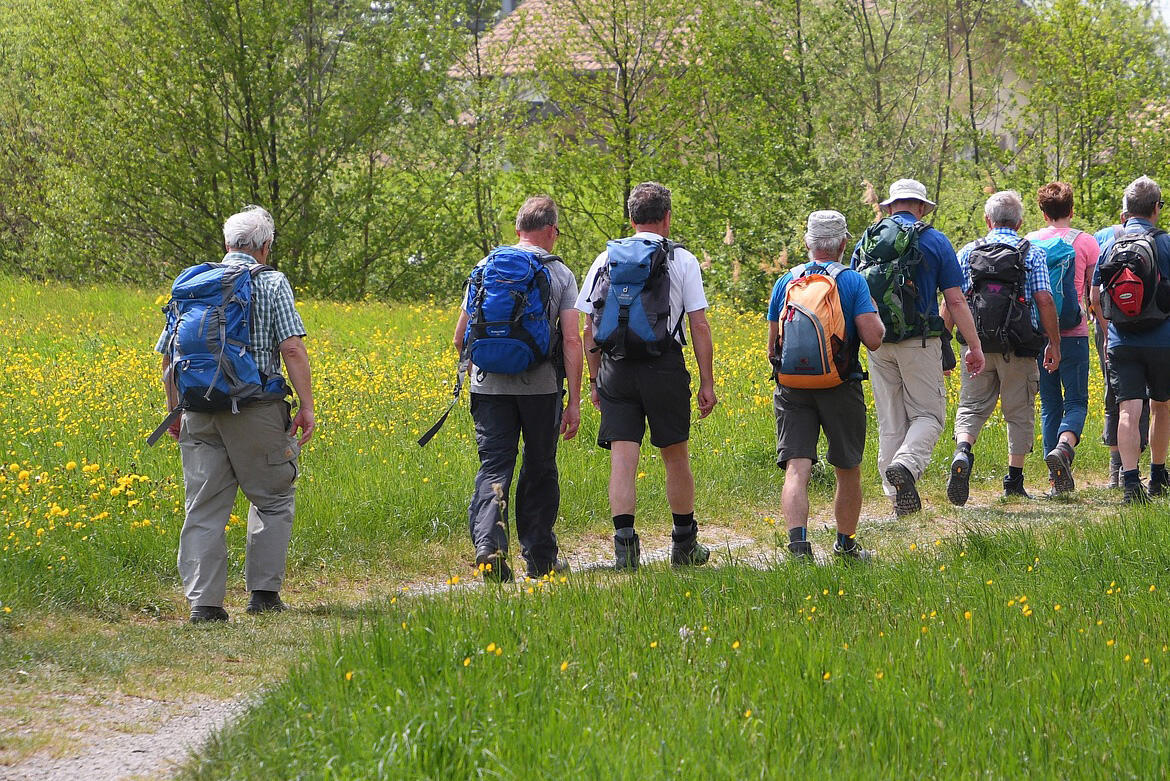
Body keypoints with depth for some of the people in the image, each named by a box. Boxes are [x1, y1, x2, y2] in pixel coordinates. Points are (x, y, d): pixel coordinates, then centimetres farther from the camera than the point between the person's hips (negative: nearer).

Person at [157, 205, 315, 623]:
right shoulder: (272, 284, 0)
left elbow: (167, 357, 12)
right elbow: (292, 349, -10)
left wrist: (175, 411, 22)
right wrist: (306, 406, -5)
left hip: (199, 412, 3)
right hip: (256, 411, -3)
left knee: (204, 507, 4)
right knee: (273, 499, 12)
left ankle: (203, 601, -2)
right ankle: (263, 591, 10)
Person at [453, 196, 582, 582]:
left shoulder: (486, 268, 7)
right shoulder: (561, 275, 0)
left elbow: (460, 338, 9)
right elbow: (571, 341, -7)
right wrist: (574, 402, -4)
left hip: (490, 386, 1)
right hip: (540, 386, -1)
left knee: (493, 468, -1)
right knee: (539, 470, 13)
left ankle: (488, 543, -24)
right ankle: (539, 557, 20)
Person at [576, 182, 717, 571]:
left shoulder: (606, 259, 9)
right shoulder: (682, 261, 1)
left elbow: (589, 328, 9)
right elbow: (699, 326, -2)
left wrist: (594, 380, 17)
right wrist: (707, 383, 3)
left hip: (616, 370, 2)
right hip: (664, 370, -2)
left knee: (622, 458, -3)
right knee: (675, 457, 11)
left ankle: (624, 539, -17)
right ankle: (684, 544, 22)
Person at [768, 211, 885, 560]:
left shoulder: (785, 283, 6)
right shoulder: (853, 282, -4)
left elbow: (772, 348, 9)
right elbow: (873, 339, -12)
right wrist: (875, 316, 9)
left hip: (792, 388, 1)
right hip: (840, 389, -1)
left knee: (797, 469, -8)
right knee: (848, 470, 16)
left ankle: (798, 541, -29)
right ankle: (846, 545, 30)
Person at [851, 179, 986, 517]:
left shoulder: (867, 241, 8)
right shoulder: (935, 241, -2)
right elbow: (955, 300, -3)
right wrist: (974, 346, 3)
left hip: (878, 345, 3)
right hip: (919, 342, -3)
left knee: (890, 422, 10)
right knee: (928, 414, 4)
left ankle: (898, 498, 8)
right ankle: (906, 465, -24)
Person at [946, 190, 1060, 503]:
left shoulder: (967, 253, 6)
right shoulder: (1032, 254, 2)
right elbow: (1044, 301, -6)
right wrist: (1054, 344, 2)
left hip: (978, 345, 1)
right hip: (1019, 348, -1)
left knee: (972, 407, 6)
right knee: (1019, 413, 10)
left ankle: (962, 451, -23)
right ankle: (1014, 481, 10)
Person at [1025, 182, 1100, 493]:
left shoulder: (1029, 243, 5)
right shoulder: (1085, 243, -2)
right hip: (1073, 335, -3)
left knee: (1049, 405, 9)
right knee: (1076, 401, 3)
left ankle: (1057, 479, 5)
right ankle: (1064, 446, -27)